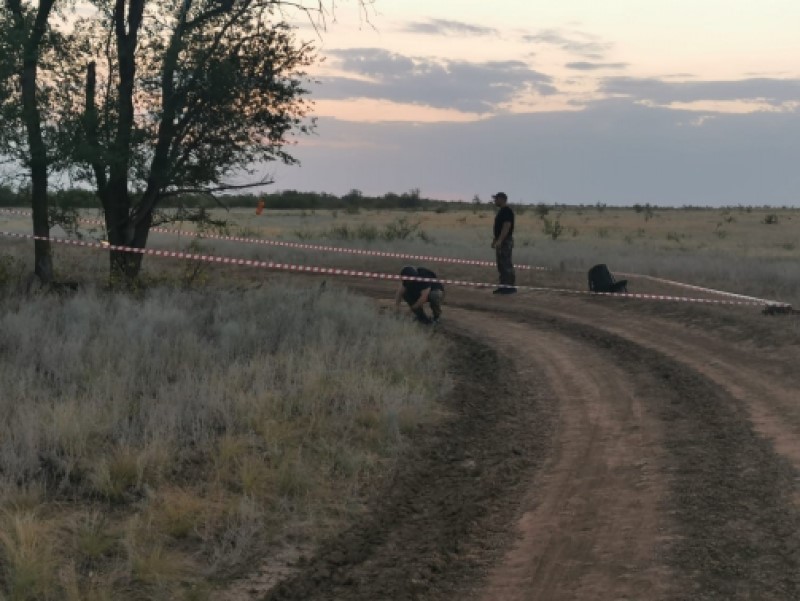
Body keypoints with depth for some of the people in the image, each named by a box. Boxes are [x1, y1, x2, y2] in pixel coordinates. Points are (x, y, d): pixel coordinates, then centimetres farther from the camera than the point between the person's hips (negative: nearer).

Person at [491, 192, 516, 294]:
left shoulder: (507, 211, -14)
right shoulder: (501, 211, 17)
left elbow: (506, 227, -23)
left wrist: (499, 240, -28)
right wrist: (495, 240, 21)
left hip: (506, 241, -11)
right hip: (500, 242, 11)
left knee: (506, 264, -10)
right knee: (501, 265, 11)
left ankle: (510, 285, -9)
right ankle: (503, 286, 13)